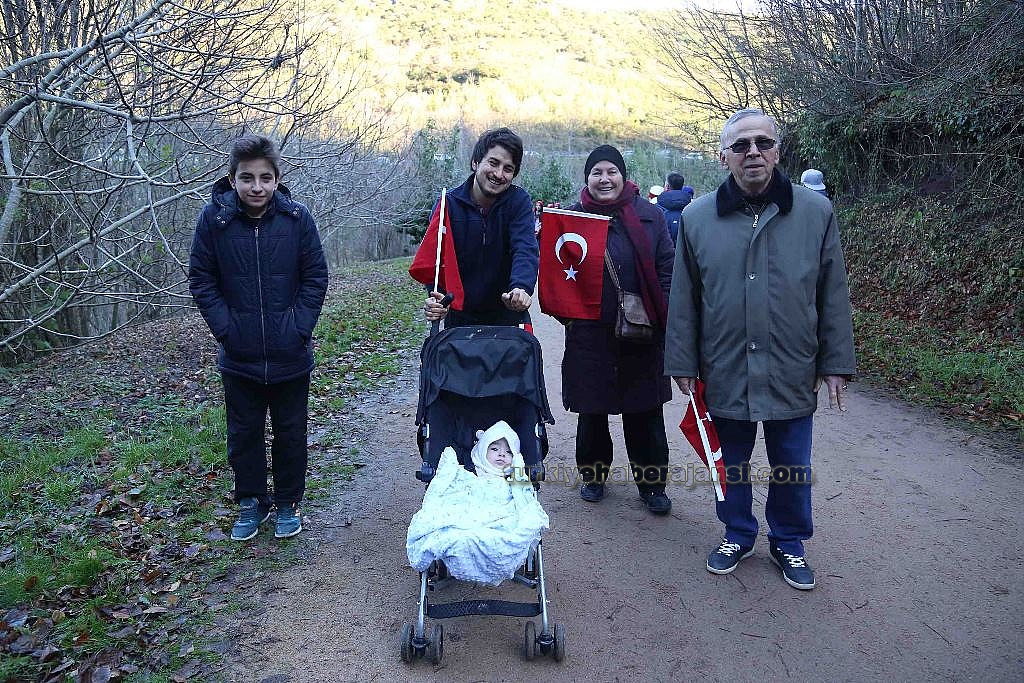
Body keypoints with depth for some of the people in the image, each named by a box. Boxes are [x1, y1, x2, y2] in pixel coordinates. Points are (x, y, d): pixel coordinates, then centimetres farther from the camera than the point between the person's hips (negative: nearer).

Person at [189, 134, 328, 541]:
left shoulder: (296, 217, -8)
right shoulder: (214, 218, -8)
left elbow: (316, 277, -3)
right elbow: (201, 281, -1)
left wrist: (300, 327, -10)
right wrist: (225, 329, -9)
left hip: (290, 355, 0)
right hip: (239, 357, 1)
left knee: (290, 432, 13)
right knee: (243, 434, 14)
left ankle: (289, 502, 31)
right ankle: (251, 503, 33)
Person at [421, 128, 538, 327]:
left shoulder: (519, 201, -6)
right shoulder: (448, 204, -5)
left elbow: (526, 250, -21)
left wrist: (522, 287, -42)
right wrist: (437, 298, -34)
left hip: (508, 317, 0)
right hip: (460, 317, 1)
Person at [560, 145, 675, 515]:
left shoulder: (648, 215, 4)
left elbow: (667, 267, 4)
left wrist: (662, 315, -3)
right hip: (590, 332, 0)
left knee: (645, 413, 7)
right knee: (592, 409, 12)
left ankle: (652, 483, 20)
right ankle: (593, 474, 30)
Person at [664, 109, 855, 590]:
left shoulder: (816, 212, -1)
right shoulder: (697, 218, -1)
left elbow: (833, 295, 3)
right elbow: (683, 299, 3)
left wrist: (835, 364, 2)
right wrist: (683, 364, 2)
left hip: (793, 374, 0)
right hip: (724, 373, 0)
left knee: (792, 469, 13)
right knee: (730, 465, 15)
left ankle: (789, 542, 35)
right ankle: (738, 534, 38)